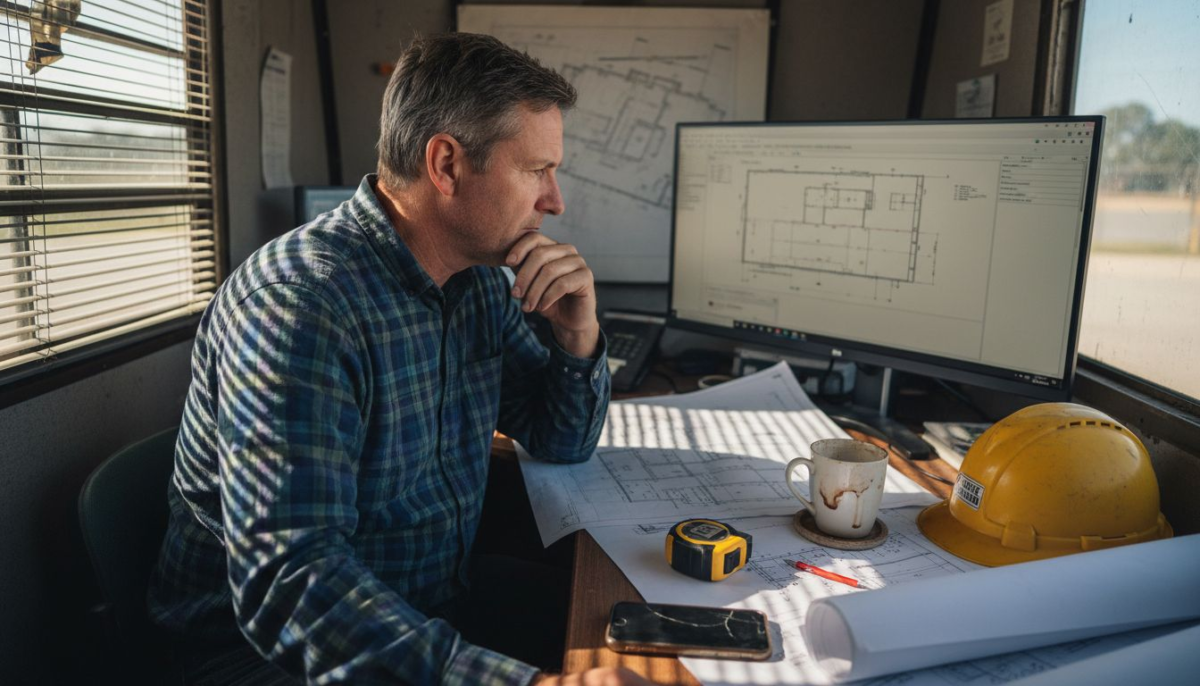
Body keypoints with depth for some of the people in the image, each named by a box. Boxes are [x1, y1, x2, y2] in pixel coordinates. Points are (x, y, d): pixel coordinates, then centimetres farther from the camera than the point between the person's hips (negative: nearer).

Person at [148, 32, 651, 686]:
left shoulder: (483, 284, 2)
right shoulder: (299, 300, -24)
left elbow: (562, 441, 10)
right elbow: (286, 582, -32)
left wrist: (580, 336, -9)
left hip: (439, 617, 7)